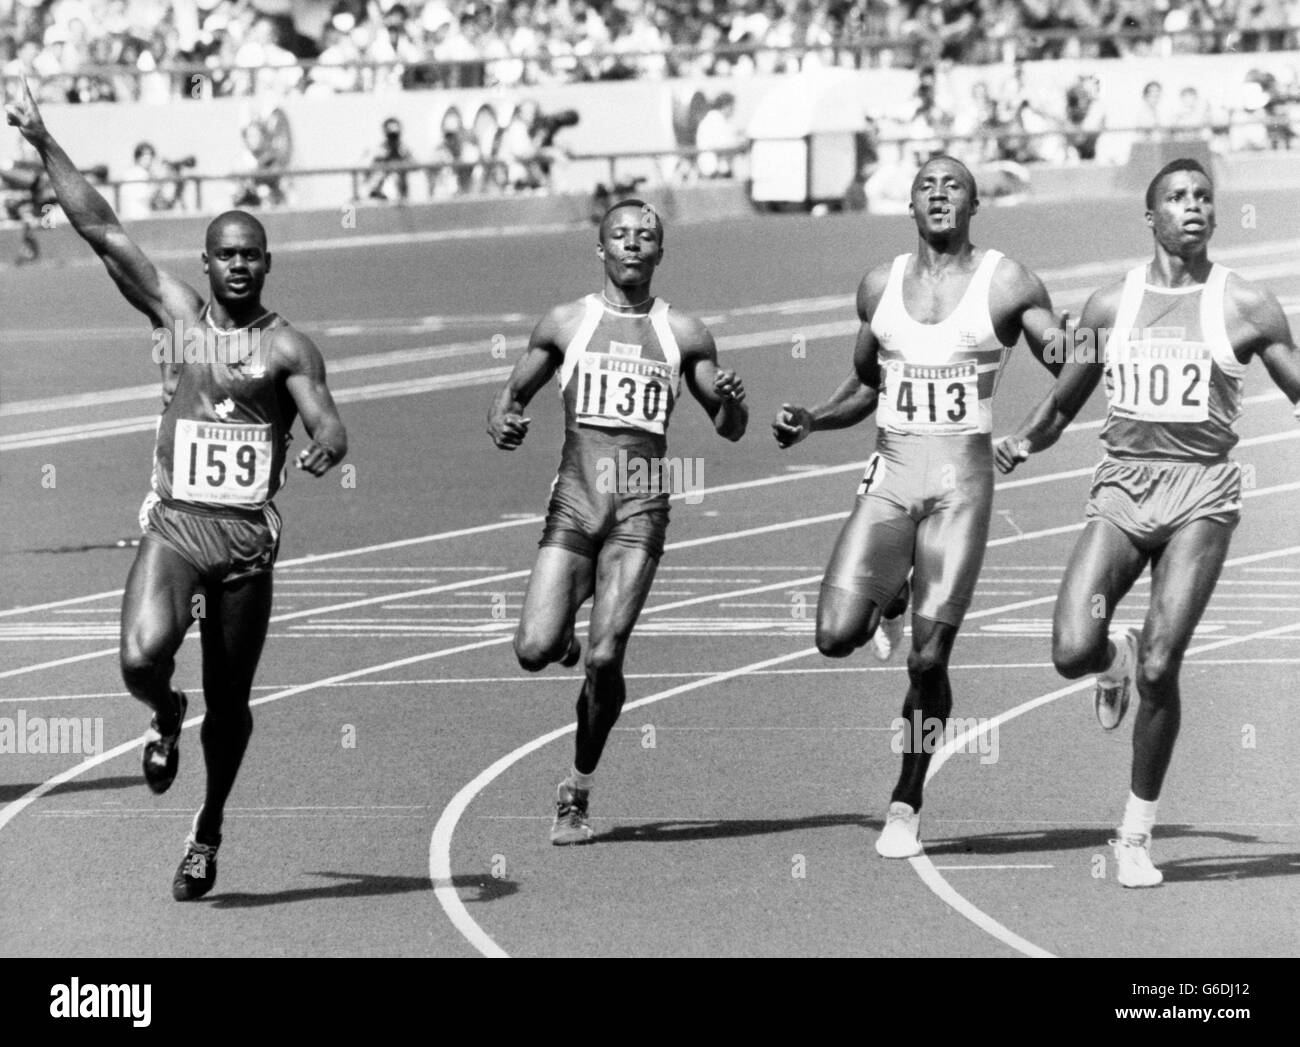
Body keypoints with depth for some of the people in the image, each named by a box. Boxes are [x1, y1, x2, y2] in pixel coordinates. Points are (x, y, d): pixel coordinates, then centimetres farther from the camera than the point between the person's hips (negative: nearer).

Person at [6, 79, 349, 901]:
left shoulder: (287, 347, 0)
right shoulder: (175, 312, 5)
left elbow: (330, 426, -10)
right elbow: (103, 231, 3)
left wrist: (328, 447, -35)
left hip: (249, 535, 0)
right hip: (174, 524, 0)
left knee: (231, 703, 7)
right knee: (143, 655, -26)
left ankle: (208, 831, 31)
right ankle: (166, 717, 12)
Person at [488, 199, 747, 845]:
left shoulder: (683, 335, 9)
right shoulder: (566, 324, 9)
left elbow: (730, 429, 16)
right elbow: (512, 394, 18)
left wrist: (732, 401, -8)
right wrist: (501, 423, -6)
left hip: (640, 508, 0)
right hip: (573, 504, 1)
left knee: (604, 659, -12)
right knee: (534, 651, -14)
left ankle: (577, 792, 7)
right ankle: (566, 633, 24)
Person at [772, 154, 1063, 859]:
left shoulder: (1006, 285, -1)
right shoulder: (881, 287, 10)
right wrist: (808, 421, 6)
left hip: (962, 479, -3)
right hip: (890, 475, 3)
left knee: (928, 660, -5)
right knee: (836, 635, -14)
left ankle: (906, 806, 13)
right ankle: (889, 601, 22)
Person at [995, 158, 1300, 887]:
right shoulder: (1110, 306, 9)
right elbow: (1063, 403, 20)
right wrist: (1023, 442, 4)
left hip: (1201, 494, -2)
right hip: (1122, 487, 2)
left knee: (1161, 670, -11)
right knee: (1072, 651, -17)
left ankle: (1138, 832, 5)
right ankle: (1117, 662, 22)